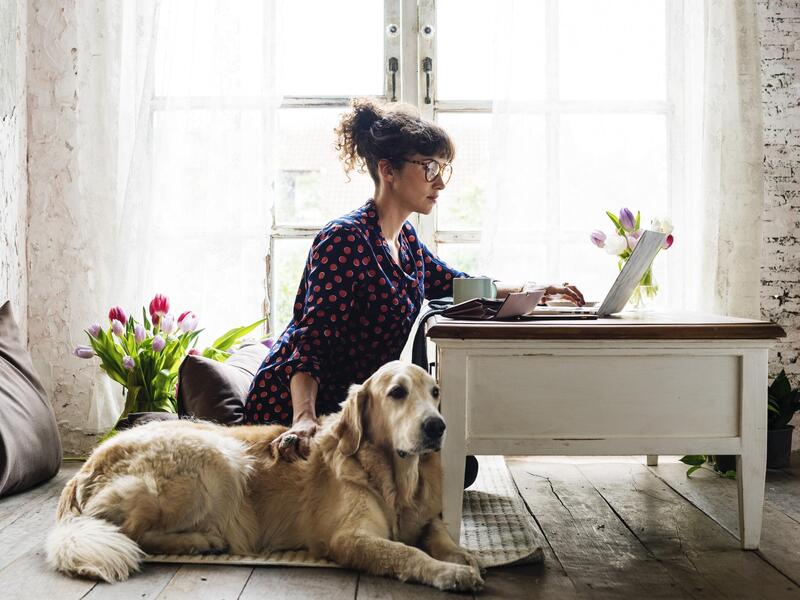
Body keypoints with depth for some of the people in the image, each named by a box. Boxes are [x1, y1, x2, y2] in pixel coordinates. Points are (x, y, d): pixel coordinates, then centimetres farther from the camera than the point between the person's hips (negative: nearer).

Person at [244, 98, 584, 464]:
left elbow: (451, 283, 21)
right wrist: (304, 418, -46)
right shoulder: (345, 240, -22)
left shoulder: (404, 237, 6)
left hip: (350, 405, 9)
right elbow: (312, 338, -31)